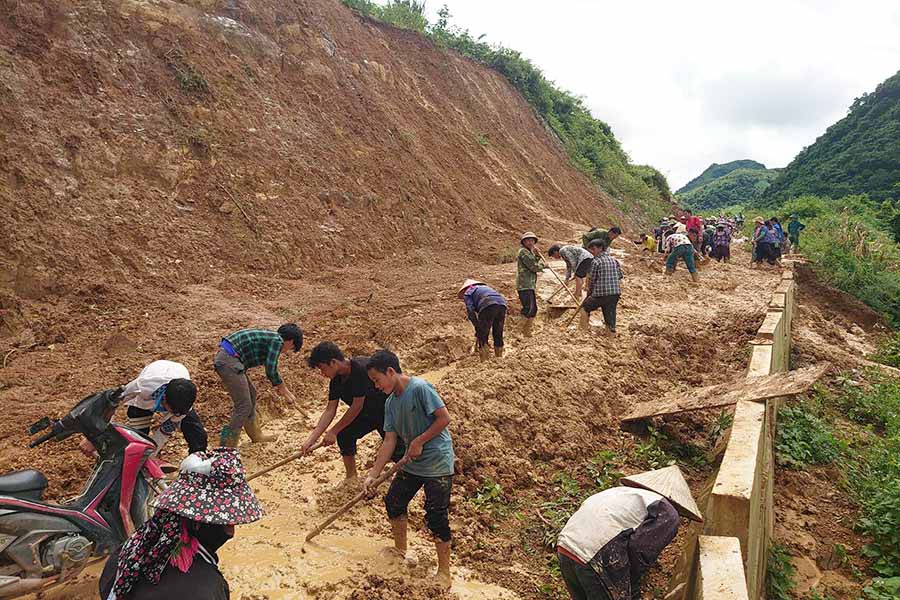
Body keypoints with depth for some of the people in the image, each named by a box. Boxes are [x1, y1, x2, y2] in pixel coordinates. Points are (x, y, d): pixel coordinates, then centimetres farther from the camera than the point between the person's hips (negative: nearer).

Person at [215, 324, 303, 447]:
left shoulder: (270, 336, 20)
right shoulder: (277, 340, -8)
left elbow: (270, 366, 32)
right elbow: (271, 371, -10)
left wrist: (281, 385, 37)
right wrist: (283, 389, 5)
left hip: (223, 358, 11)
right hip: (229, 361, -11)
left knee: (251, 394, 23)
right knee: (244, 406, -4)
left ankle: (256, 435, 37)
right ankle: (227, 446, 1)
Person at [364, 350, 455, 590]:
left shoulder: (420, 388, -21)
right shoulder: (391, 403, 3)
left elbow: (444, 418, -22)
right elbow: (389, 441, 3)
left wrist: (419, 441, -17)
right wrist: (373, 474, -1)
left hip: (437, 463, -8)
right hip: (412, 463, 8)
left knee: (437, 518, -3)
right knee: (393, 502, 17)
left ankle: (444, 573, 15)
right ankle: (400, 550, 40)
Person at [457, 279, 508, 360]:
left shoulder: (467, 293, 21)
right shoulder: (485, 287, 41)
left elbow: (471, 312, 4)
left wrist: (478, 331, 6)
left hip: (487, 305, -6)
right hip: (502, 304, 6)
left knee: (482, 338, 6)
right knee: (498, 336, 19)